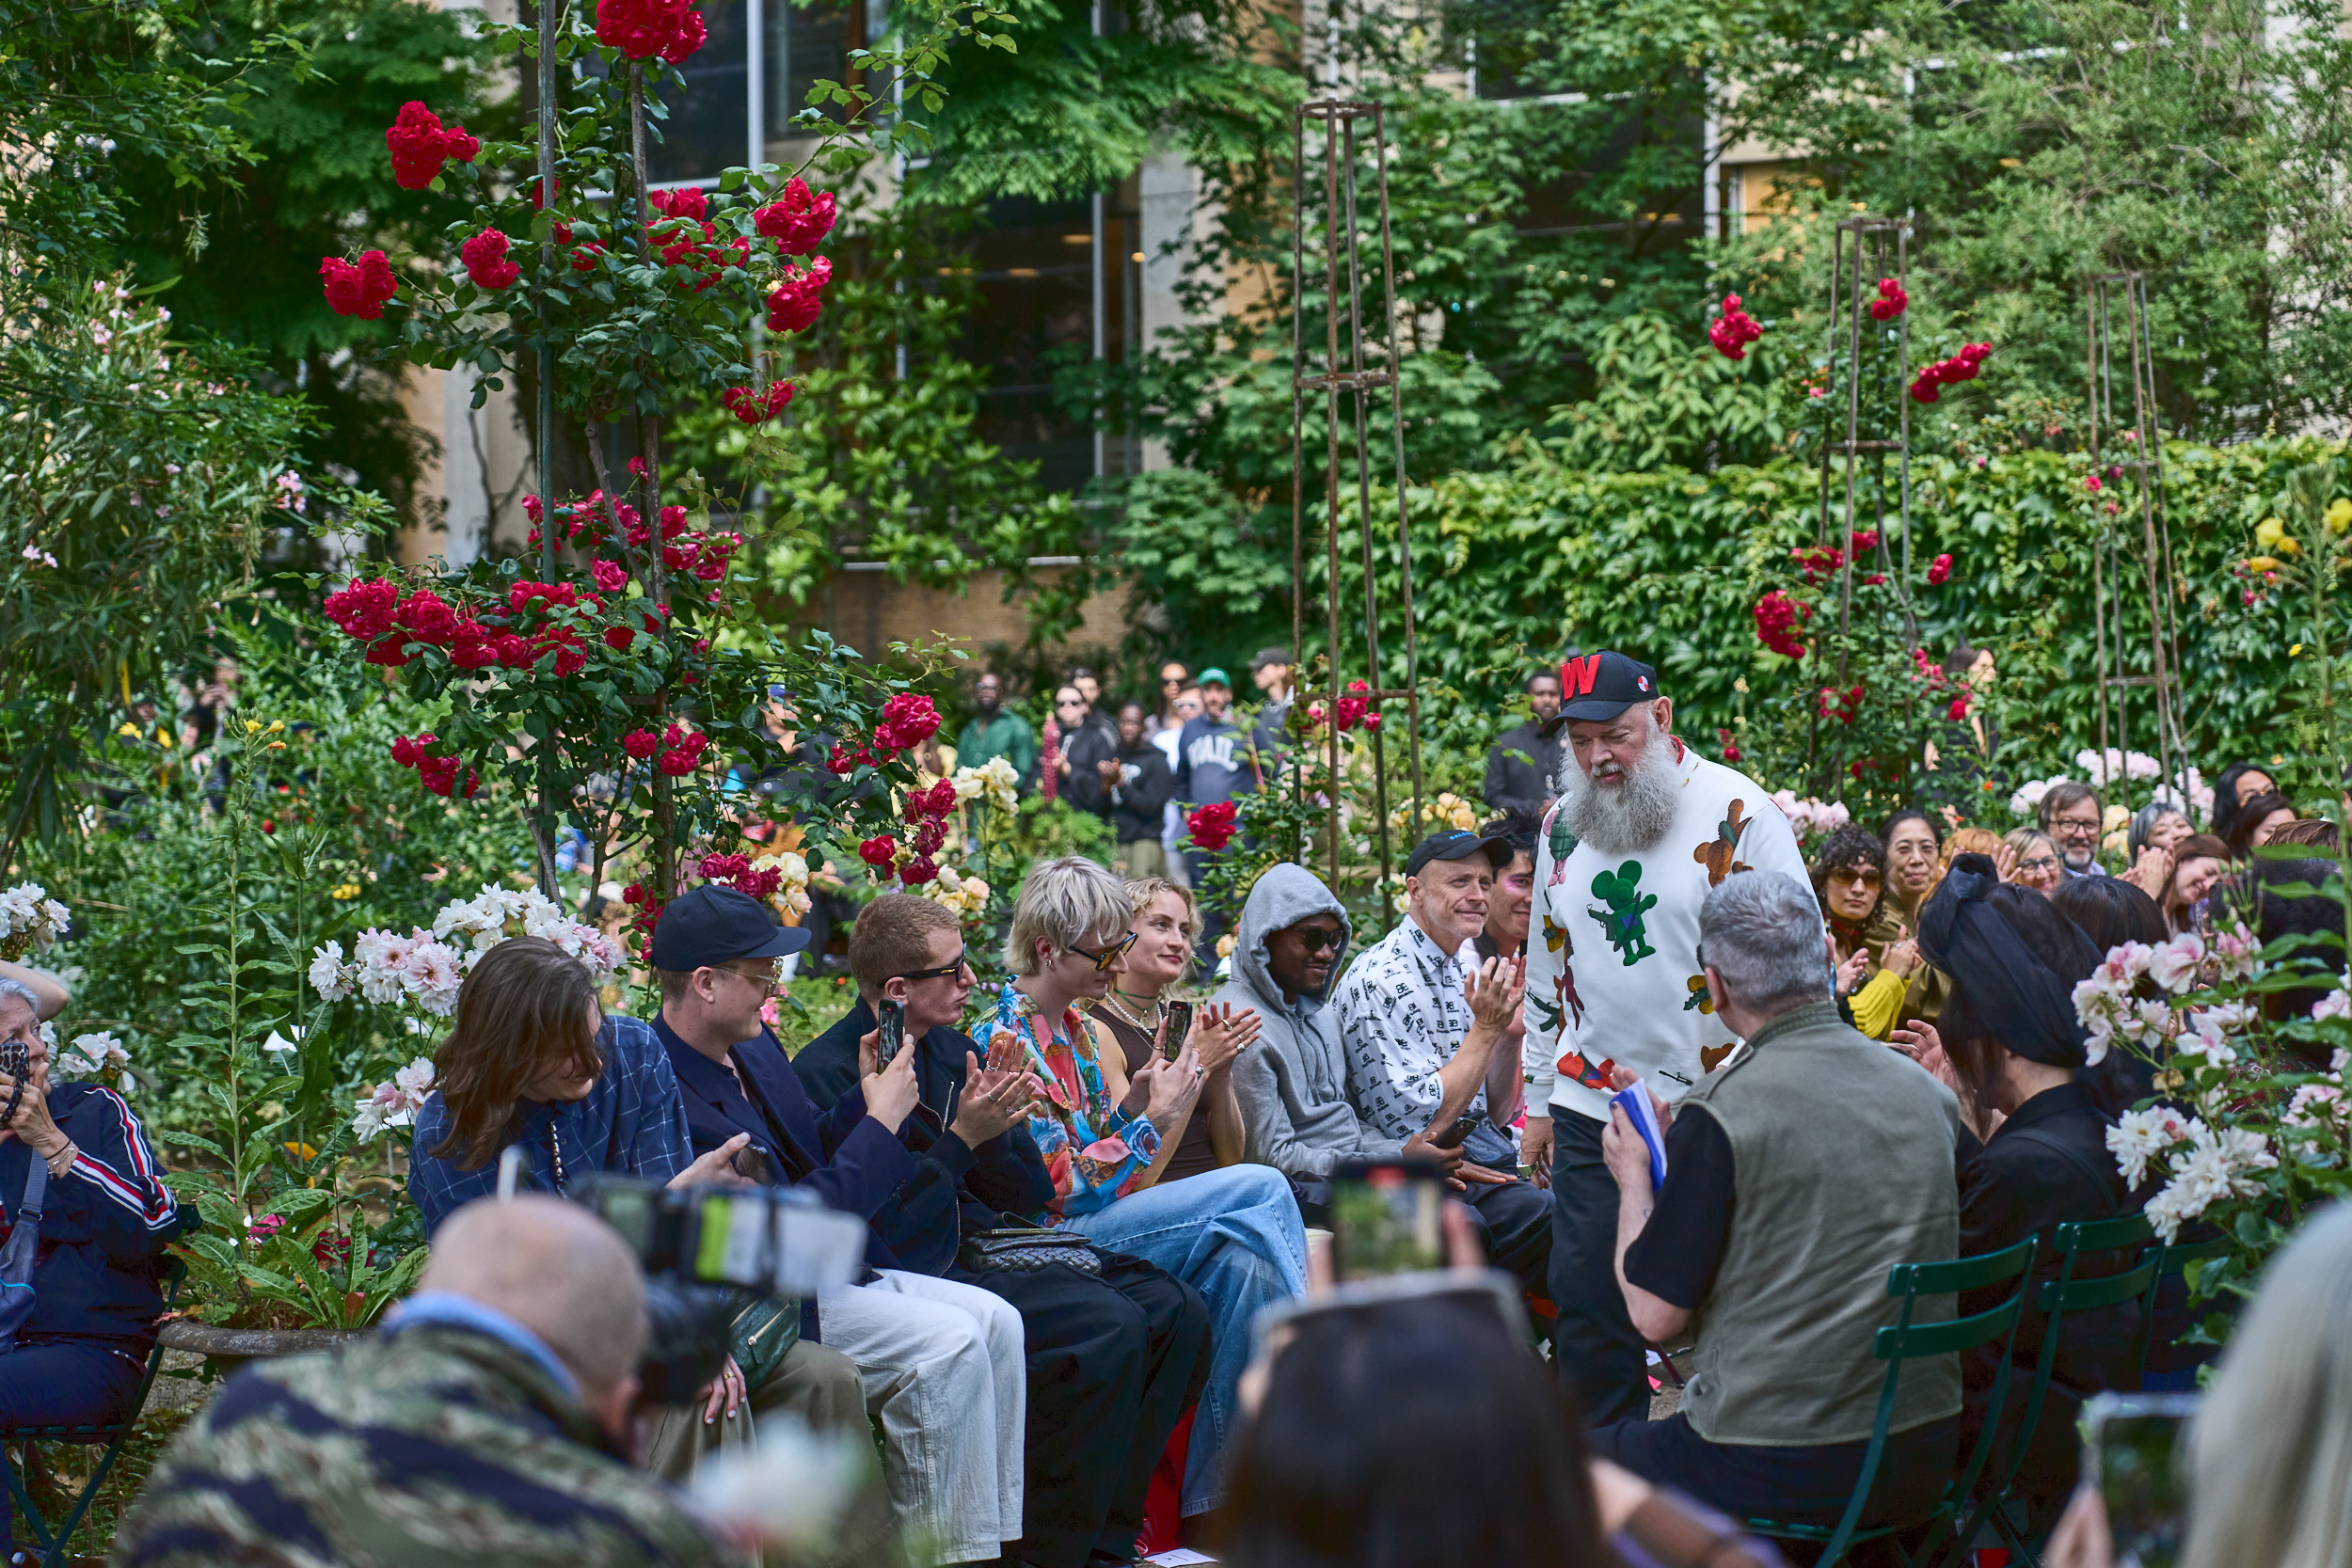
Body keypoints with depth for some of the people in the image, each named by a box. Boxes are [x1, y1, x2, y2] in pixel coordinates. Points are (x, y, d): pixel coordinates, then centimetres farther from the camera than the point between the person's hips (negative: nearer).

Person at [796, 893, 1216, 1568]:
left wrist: (994, 1128, -7)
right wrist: (961, 1138, -17)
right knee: (1109, 1328, -27)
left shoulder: (952, 1047, 14)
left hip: (994, 1242, 9)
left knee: (1177, 1311, -8)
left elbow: (1029, 1194, 13)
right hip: (919, 1273, -9)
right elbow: (876, 1229, -16)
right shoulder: (827, 1073, -11)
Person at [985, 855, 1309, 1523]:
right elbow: (1059, 1189, -15)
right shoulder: (1006, 1038, -12)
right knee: (1261, 1189, -18)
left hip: (1101, 1219, 9)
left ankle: (1208, 1507, -17)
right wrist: (1155, 1117, -11)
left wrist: (1129, 1105, 2)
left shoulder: (1076, 1029, 16)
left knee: (1243, 1265, -20)